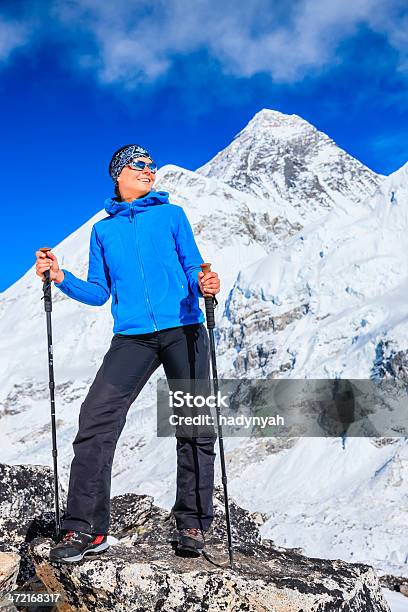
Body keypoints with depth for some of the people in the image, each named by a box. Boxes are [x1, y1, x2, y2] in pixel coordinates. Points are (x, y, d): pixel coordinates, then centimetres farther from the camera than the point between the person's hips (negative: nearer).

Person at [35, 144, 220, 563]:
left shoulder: (171, 215, 11)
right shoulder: (103, 230, 16)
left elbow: (193, 270, 5)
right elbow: (98, 293, 15)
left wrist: (204, 285, -18)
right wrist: (61, 278, -2)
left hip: (184, 330, -1)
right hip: (132, 337, 1)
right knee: (96, 419, -12)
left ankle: (192, 522, 14)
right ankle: (86, 528, -4)